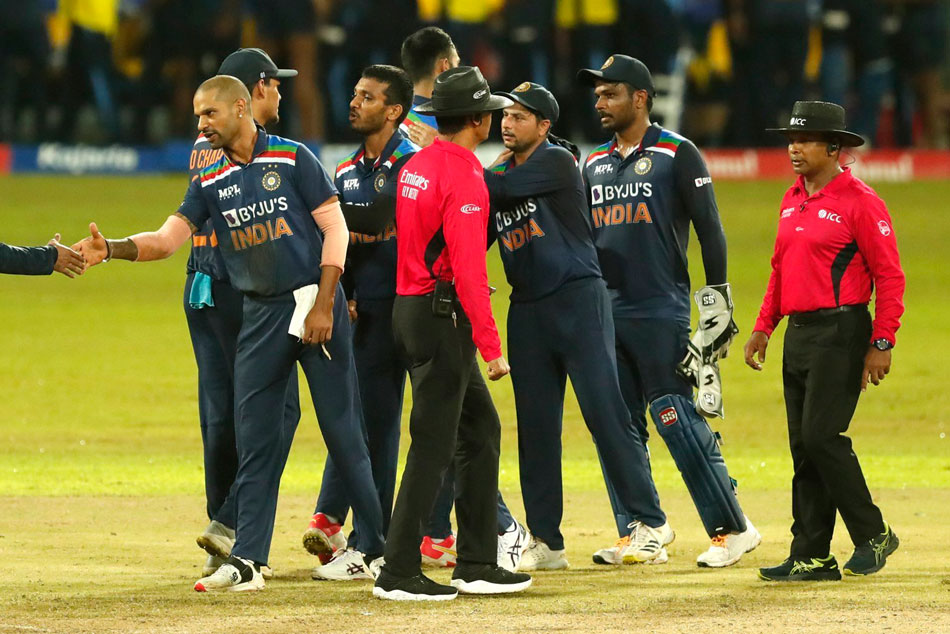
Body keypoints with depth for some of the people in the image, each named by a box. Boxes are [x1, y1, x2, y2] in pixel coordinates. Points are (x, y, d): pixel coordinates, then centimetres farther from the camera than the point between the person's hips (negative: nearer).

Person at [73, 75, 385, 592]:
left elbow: (334, 229, -6)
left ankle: (378, 548, 7)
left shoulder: (292, 158, -5)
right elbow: (167, 239, -2)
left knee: (342, 427, -2)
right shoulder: (211, 182, 8)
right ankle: (247, 562, 1)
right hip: (260, 314, 4)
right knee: (254, 436, 0)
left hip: (314, 303, -4)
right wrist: (111, 250, -20)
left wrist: (324, 305, -13)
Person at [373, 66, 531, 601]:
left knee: (481, 428, 15)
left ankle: (477, 564, 17)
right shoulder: (464, 176, -17)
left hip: (411, 309, 10)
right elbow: (469, 269, -22)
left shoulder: (415, 167, 12)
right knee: (434, 443, -6)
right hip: (444, 317, -10)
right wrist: (491, 346, -22)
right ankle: (400, 573, -6)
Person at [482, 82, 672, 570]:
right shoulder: (501, 172, 15)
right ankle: (545, 543, 10)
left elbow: (501, 189, -18)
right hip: (527, 308, 7)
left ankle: (649, 524, -4)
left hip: (578, 298, -7)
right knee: (535, 425, 6)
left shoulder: (556, 162, -7)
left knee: (604, 411, -10)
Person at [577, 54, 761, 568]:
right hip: (605, 310, 7)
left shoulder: (676, 155, -2)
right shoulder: (594, 165, 17)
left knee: (676, 419, -11)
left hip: (661, 312, -7)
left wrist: (717, 299, -10)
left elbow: (709, 229, -4)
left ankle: (732, 528, -7)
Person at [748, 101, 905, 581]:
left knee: (822, 435, -14)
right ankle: (810, 556, 7)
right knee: (803, 447, 5)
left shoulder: (859, 202, -10)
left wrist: (881, 343, -16)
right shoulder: (792, 201, 15)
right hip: (798, 334, 8)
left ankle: (873, 535, -1)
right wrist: (764, 326, 15)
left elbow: (890, 276, -11)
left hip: (841, 334, -8)